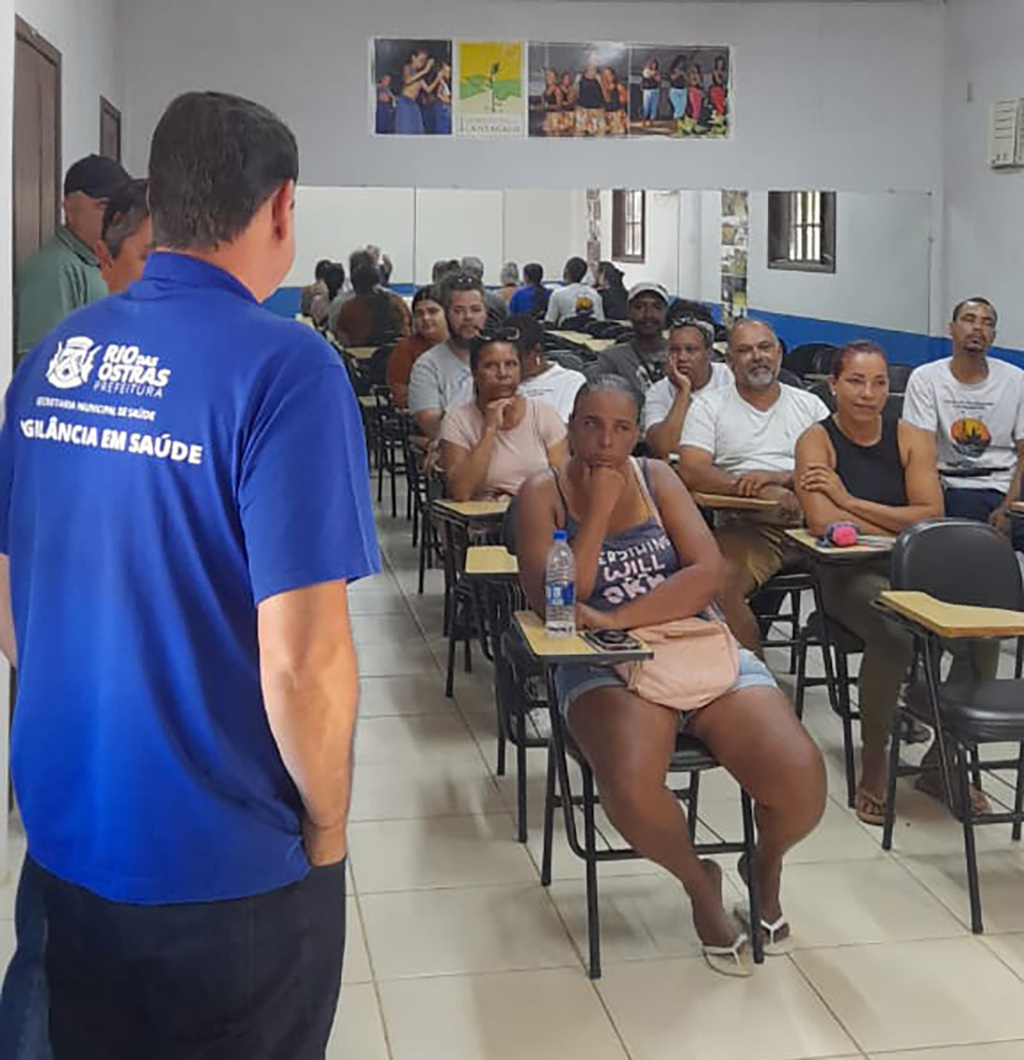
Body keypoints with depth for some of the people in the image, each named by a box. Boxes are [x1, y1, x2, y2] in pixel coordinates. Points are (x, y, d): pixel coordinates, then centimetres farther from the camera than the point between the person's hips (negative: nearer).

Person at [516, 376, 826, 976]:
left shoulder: (657, 479, 10)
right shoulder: (544, 495, 4)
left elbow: (708, 573, -4)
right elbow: (551, 603, -9)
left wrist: (619, 618, -16)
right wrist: (598, 509, -10)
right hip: (608, 668, -2)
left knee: (801, 784, -20)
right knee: (632, 786, -36)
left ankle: (767, 866, 19)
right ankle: (698, 879, 1)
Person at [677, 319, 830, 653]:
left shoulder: (810, 405, 21)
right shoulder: (709, 406, 14)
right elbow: (690, 472, -2)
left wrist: (777, 477, -11)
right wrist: (761, 491, -14)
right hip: (748, 526, -2)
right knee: (719, 582, -32)